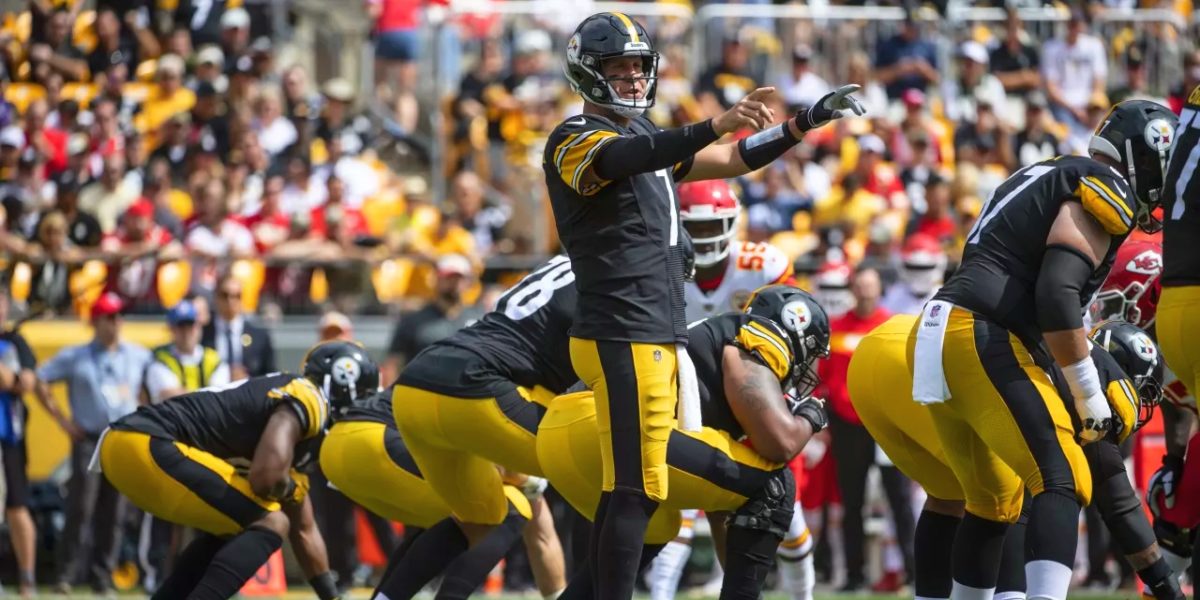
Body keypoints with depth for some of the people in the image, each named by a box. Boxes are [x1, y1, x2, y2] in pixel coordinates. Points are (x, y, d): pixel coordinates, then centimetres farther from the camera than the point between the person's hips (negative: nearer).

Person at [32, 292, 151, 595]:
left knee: (113, 513, 1)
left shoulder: (139, 356, 10)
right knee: (80, 509, -10)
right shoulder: (75, 357, 4)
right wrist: (61, 419, 0)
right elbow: (40, 381, 5)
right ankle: (66, 575, -7)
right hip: (88, 441, -2)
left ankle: (102, 576, 7)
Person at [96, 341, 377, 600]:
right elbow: (266, 475, -20)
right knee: (271, 523, -7)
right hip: (146, 445, -10)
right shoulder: (307, 397, -3)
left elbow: (303, 530, 35)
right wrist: (289, 489, 4)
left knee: (230, 527, 26)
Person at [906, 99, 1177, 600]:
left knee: (995, 500, 20)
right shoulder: (1105, 190, -3)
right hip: (984, 343, -9)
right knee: (1062, 480, -14)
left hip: (937, 336, 9)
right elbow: (1057, 296, -17)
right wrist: (1088, 393, -10)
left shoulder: (1049, 179, 26)